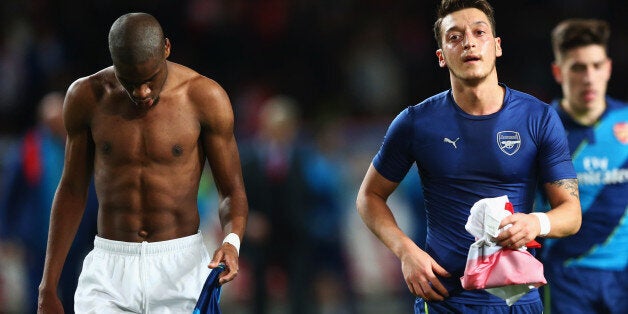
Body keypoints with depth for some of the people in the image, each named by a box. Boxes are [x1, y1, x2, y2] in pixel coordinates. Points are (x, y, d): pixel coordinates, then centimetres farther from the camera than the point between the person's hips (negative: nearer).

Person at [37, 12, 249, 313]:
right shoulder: (86, 98, -2)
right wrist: (48, 289, 8)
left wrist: (232, 240, -24)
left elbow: (232, 192, -1)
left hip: (182, 270, -1)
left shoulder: (204, 98, -7)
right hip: (109, 270, 1)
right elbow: (72, 190, 8)